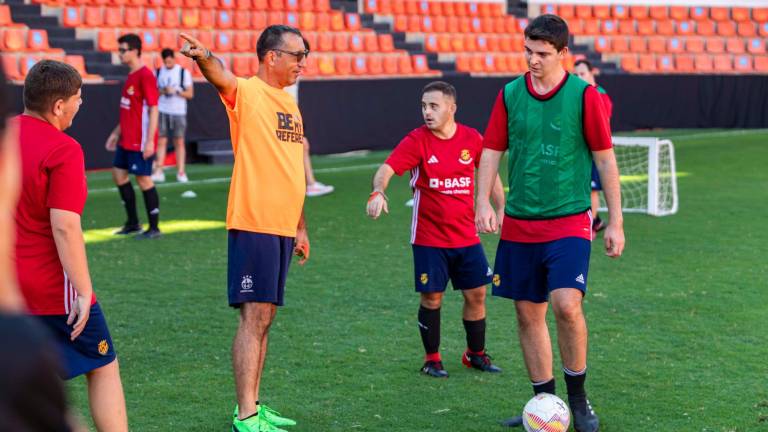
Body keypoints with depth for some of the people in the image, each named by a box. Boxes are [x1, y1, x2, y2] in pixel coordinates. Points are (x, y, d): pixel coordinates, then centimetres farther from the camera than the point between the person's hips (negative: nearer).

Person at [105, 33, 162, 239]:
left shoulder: (146, 76, -15)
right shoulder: (132, 75, 13)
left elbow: (153, 109, -19)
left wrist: (149, 141, -22)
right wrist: (117, 132, 21)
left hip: (140, 141, -10)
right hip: (127, 139, 10)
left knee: (144, 179, -3)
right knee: (119, 173, 12)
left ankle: (154, 228, 7)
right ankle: (133, 223, 21)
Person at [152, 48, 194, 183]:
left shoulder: (184, 72, 1)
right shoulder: (158, 72, 8)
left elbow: (190, 94, -1)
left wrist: (176, 91, -15)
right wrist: (162, 91, -10)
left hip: (179, 112, -2)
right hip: (162, 111, 2)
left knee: (179, 142, -1)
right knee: (161, 141, -1)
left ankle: (181, 172, 2)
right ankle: (159, 172, -1)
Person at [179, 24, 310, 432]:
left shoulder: (290, 104, 16)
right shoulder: (246, 93, -7)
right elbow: (220, 76, -31)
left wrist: (301, 228, 23)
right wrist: (204, 57, -54)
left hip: (282, 228, 8)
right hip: (253, 225, -8)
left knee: (264, 318, 13)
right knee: (254, 317, -9)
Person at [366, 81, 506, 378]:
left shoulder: (472, 139, -1)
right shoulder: (417, 140, -10)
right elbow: (387, 168, -23)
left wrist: (502, 210, 11)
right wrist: (378, 192, -43)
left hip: (466, 236, 3)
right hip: (429, 238, -3)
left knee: (476, 294, 7)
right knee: (432, 298, 1)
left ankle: (476, 354, 26)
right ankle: (432, 359, 19)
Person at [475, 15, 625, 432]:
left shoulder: (584, 95, -5)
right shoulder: (510, 94, 4)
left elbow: (605, 159, -1)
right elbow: (491, 151, 9)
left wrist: (615, 222, -1)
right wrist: (483, 201, -6)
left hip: (569, 221, -4)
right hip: (519, 225, 4)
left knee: (566, 304, -19)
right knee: (528, 314, 6)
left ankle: (578, 397, 0)